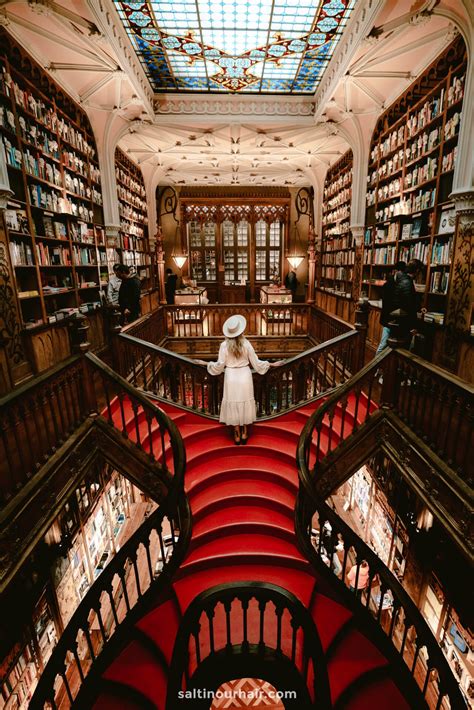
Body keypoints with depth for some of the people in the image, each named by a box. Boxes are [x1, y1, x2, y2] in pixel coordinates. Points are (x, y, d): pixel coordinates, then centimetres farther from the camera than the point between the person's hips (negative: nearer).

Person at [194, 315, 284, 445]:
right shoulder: (246, 344, -9)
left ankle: (237, 435, 17)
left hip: (231, 377, 0)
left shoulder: (224, 345, -10)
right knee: (245, 402, 14)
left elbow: (219, 366, -7)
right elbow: (256, 363, -4)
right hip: (244, 376, 1)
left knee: (233, 404, 9)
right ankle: (244, 433, 22)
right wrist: (271, 364, 7)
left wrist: (205, 363, 6)